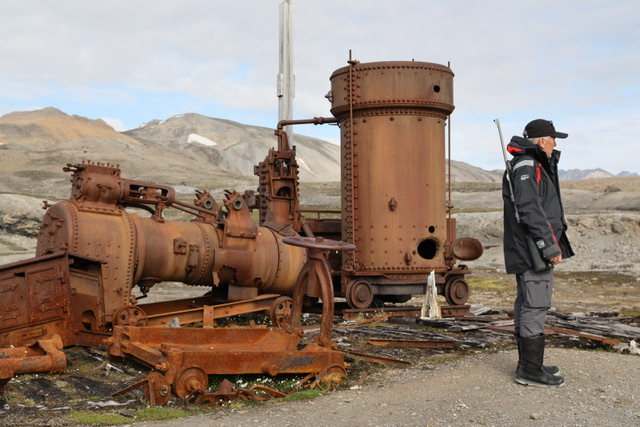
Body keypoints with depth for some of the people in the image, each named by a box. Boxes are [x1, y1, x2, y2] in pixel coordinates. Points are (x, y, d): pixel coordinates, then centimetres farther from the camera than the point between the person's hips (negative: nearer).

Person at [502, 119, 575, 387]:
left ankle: (527, 363, 23)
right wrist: (550, 246, -24)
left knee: (526, 305, 14)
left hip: (525, 251, 11)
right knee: (535, 307, -8)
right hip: (534, 252, -11)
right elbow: (530, 209, -24)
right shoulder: (527, 166, -15)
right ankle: (530, 370, -3)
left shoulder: (532, 164, 18)